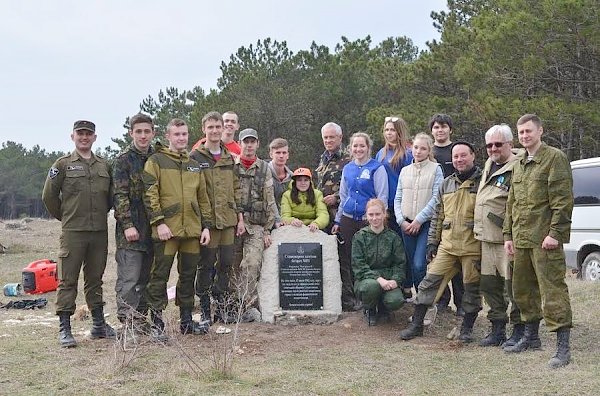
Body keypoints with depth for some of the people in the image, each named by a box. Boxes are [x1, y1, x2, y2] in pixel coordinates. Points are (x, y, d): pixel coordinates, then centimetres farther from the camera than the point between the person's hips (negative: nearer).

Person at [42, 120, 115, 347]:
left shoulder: (104, 166, 12)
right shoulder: (63, 164, 1)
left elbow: (111, 195, 22)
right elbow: (49, 196, 2)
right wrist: (64, 217, 8)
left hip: (100, 231, 4)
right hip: (72, 232, -4)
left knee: (95, 279, 12)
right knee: (67, 280, -3)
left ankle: (98, 325, 20)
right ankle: (64, 329, 2)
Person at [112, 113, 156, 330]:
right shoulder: (123, 160, -3)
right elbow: (120, 195, -9)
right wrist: (127, 225, -17)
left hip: (152, 229, 6)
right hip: (131, 229, -6)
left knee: (145, 278, 11)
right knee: (129, 279, -7)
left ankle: (141, 320, 19)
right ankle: (127, 324, -4)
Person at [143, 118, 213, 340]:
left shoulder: (194, 165, 18)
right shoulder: (156, 161, 0)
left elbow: (203, 198, 19)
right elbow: (150, 194, -8)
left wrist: (206, 226, 12)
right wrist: (159, 222, -15)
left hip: (192, 229, 6)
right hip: (166, 229, -6)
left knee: (188, 275, 11)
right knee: (160, 276, -2)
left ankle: (186, 321, 21)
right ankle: (157, 324, 4)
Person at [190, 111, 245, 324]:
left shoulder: (229, 157, 15)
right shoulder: (195, 157, -2)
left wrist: (240, 217, 12)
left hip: (228, 219, 5)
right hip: (207, 219, -5)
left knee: (226, 263, 6)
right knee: (206, 264, 1)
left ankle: (222, 306, 18)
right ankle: (205, 308, 11)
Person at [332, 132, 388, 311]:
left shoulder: (377, 168, -3)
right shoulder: (347, 169, 13)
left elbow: (382, 197, -4)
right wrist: (337, 221, 15)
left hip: (368, 221, -5)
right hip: (348, 219, 5)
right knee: (345, 259, 3)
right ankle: (347, 297, 10)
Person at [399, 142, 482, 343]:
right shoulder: (446, 184, 13)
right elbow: (438, 215, 18)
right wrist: (432, 241, 13)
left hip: (473, 247, -4)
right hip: (447, 245, 4)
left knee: (472, 287, 5)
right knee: (430, 280, 2)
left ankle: (467, 328, 21)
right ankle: (416, 324, 10)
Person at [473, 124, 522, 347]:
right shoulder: (488, 166, 18)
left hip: (507, 239, -9)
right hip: (487, 238, 9)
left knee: (512, 285, -4)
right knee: (489, 284, 13)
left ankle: (519, 330, 8)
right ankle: (497, 329, 23)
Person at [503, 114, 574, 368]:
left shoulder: (555, 158, -6)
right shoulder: (519, 164, 19)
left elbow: (563, 199, -13)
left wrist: (555, 233, -18)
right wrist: (508, 234, 17)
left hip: (544, 240, -8)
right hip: (521, 240, 8)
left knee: (553, 291, -9)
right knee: (523, 290, 15)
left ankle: (563, 347, -5)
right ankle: (531, 337, 30)